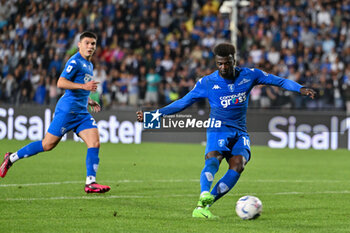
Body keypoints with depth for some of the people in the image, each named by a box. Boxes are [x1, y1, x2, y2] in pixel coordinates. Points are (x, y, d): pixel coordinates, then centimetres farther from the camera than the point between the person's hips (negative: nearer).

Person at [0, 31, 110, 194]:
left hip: (82, 112, 8)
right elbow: (61, 83, -20)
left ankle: (90, 183, -11)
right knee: (48, 144, -3)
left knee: (94, 142, -9)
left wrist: (89, 101, 19)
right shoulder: (75, 61, -10)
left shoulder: (89, 65, 20)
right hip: (67, 109, -8)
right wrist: (84, 86, -25)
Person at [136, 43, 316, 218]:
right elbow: (183, 102, 5)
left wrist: (300, 89, -8)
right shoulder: (207, 83, -1)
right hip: (218, 130, -2)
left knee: (238, 164, -25)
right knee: (213, 159, -33)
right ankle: (204, 197, -54)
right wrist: (155, 114, -2)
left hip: (240, 132, 2)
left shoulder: (249, 75, 3)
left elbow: (279, 81, 7)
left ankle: (203, 207, -27)